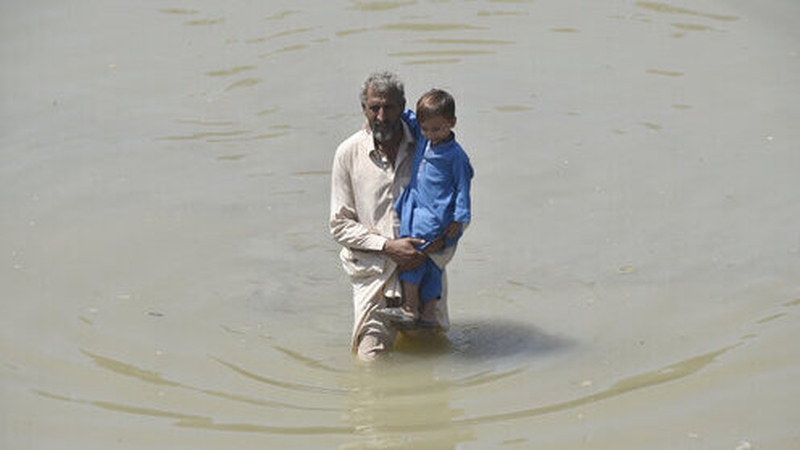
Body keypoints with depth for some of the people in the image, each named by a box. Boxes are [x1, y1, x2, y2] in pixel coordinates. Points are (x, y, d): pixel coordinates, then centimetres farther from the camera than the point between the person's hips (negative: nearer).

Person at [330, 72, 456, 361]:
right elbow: (340, 225, -2)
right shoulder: (348, 153, -4)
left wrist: (434, 252, -8)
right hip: (373, 273, -1)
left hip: (423, 269, 1)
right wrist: (387, 246, -15)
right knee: (371, 358, -6)